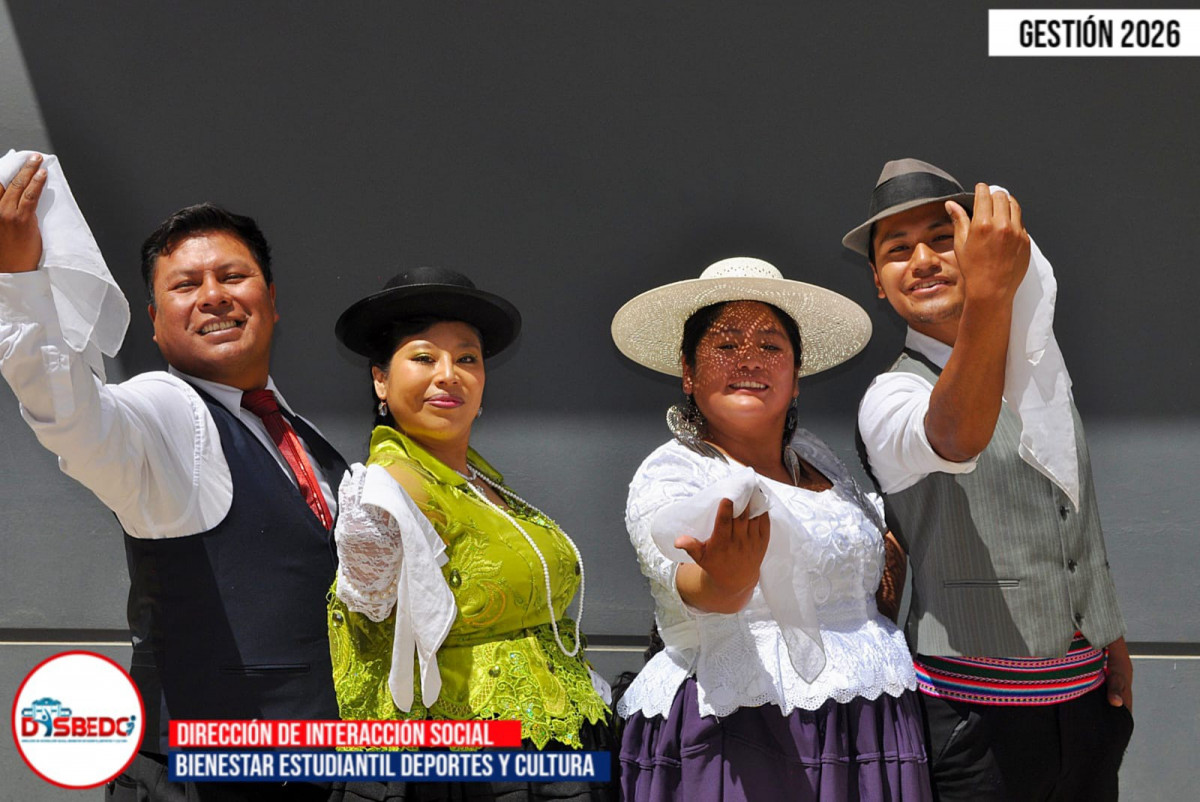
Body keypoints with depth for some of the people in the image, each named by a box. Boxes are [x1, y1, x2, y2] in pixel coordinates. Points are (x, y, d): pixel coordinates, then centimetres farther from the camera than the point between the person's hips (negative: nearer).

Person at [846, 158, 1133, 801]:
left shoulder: (1039, 365, 12)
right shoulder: (889, 398, -10)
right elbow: (957, 438, -35)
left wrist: (1114, 643, 18)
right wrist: (988, 295, -49)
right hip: (974, 706, -6)